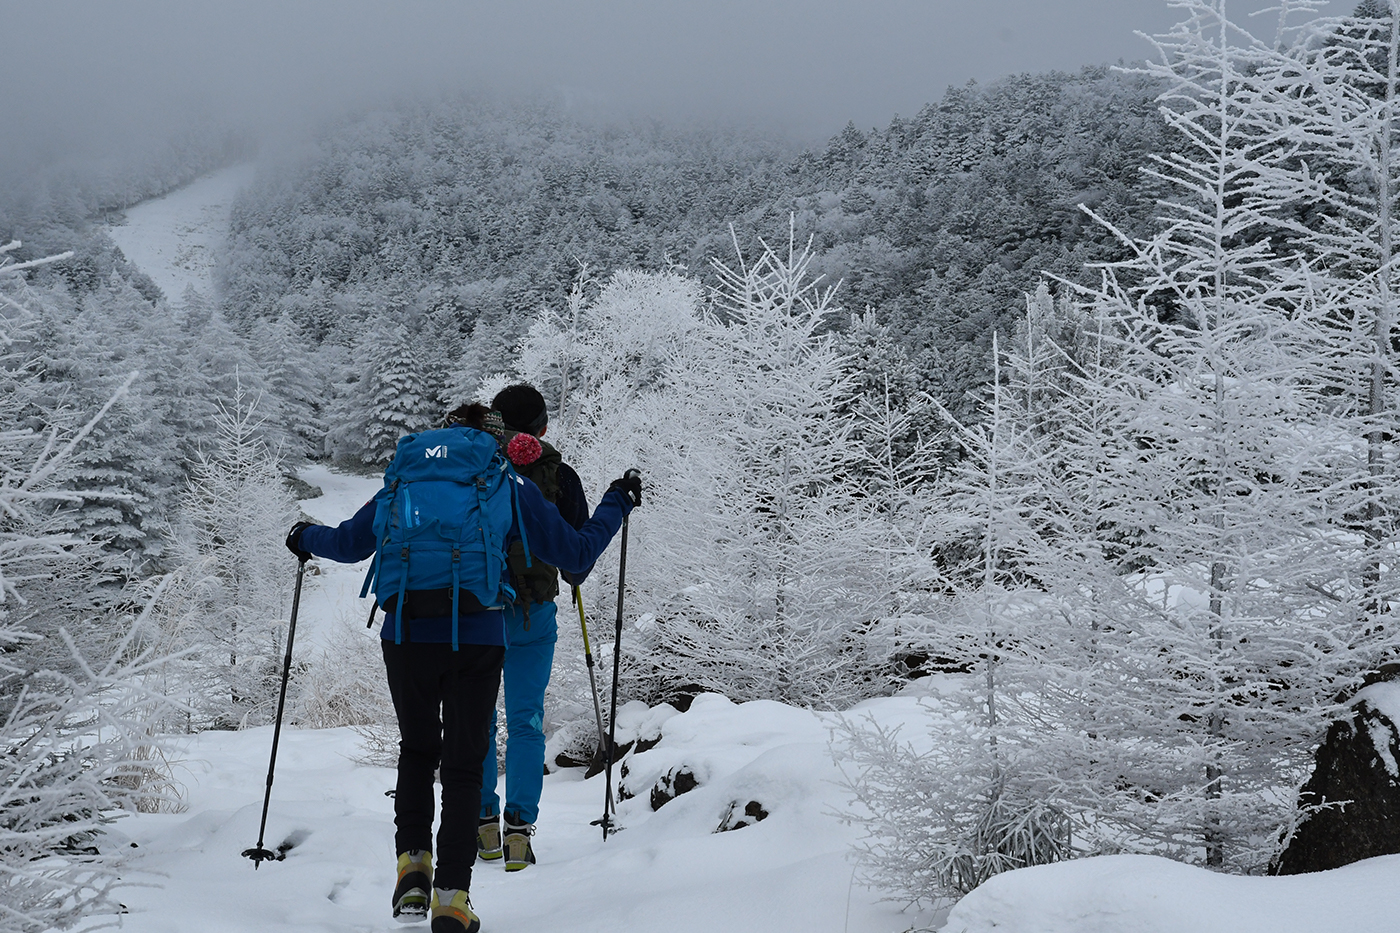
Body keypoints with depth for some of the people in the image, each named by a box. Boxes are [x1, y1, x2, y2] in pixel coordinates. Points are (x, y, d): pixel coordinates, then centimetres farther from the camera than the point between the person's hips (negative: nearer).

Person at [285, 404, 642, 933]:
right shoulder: (509, 486, 11)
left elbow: (349, 543, 17)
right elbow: (575, 553, 10)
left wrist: (306, 538, 38)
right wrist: (618, 503, 25)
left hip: (407, 636, 2)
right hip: (477, 640, -2)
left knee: (417, 750, 23)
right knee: (463, 764, 9)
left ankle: (413, 863, 9)